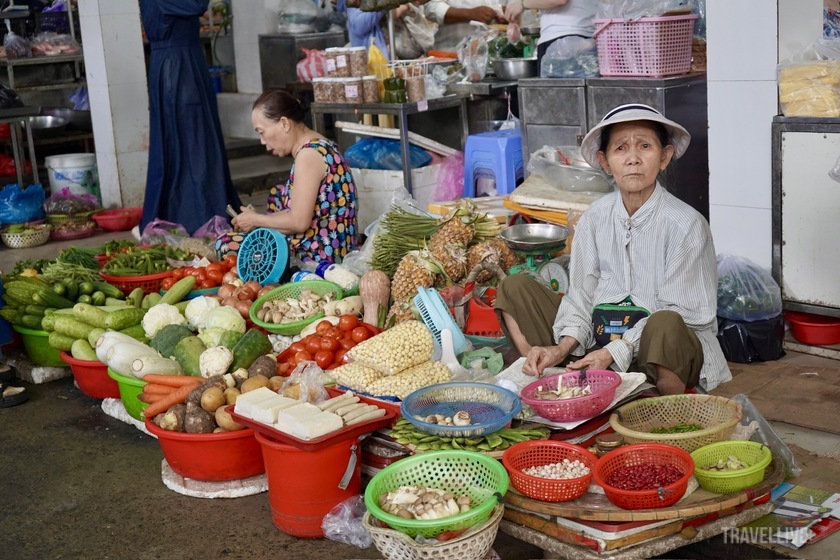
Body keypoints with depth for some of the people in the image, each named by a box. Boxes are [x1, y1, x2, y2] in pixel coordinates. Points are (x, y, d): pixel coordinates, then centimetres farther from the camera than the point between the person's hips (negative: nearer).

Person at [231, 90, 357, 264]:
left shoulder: (308, 154, -15)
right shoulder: (318, 146, 12)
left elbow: (299, 222, -19)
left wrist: (255, 220, -4)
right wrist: (257, 219, 6)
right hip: (333, 249, 10)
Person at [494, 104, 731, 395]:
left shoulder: (685, 224, -12)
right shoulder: (595, 217, 2)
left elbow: (677, 311, -12)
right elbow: (582, 294, 4)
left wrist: (615, 352, -20)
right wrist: (561, 349, -13)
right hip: (599, 336, 5)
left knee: (665, 325, -41)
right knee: (514, 287, 0)